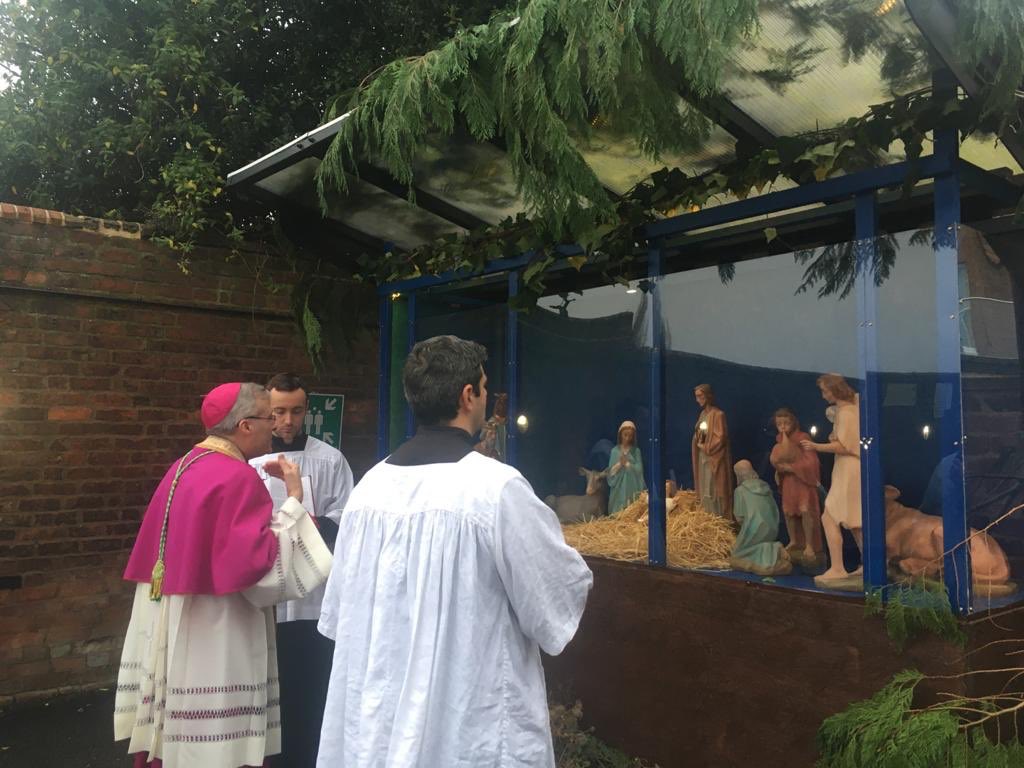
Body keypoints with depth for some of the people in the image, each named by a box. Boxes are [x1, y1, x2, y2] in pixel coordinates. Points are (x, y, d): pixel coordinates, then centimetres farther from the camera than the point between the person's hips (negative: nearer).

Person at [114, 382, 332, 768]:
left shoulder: (183, 467, 8)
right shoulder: (238, 479, -19)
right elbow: (262, 565, -25)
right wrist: (293, 501, -18)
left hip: (171, 632, 9)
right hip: (214, 640, -9)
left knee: (173, 736, 17)